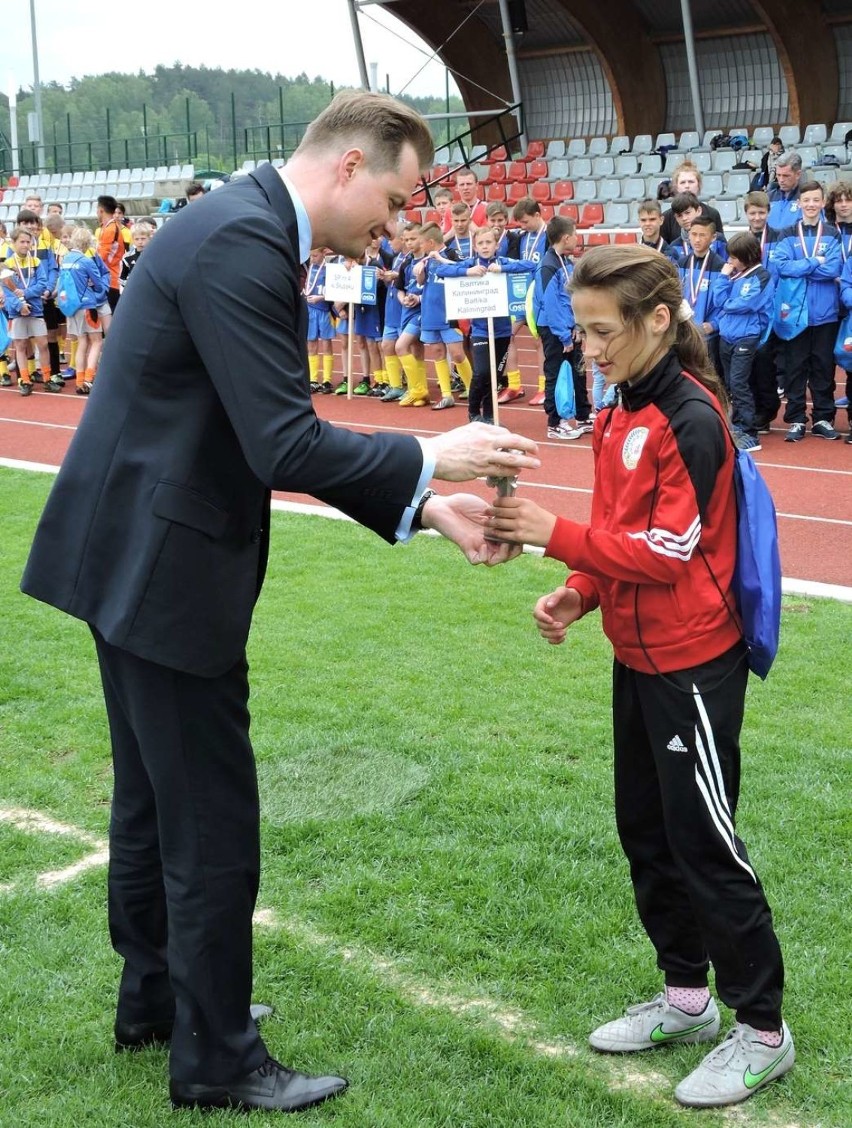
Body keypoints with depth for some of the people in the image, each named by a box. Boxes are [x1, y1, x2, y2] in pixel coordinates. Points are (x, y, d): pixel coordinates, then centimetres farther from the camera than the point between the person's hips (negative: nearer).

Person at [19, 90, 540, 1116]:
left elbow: (285, 440, 11)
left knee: (152, 797, 22)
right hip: (164, 571, -11)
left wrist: (422, 505, 5)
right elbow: (285, 450, -26)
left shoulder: (247, 228, 11)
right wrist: (432, 456, -15)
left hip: (135, 560, 11)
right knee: (213, 826, 2)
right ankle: (216, 1062, 19)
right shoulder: (241, 241, -21)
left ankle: (154, 996, 41)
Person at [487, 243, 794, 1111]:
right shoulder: (623, 412, 7)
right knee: (645, 833, 16)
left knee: (704, 842, 0)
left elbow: (671, 551, -22)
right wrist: (580, 595, -2)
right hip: (638, 658, 9)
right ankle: (686, 998, 32)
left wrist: (557, 535, -25)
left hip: (693, 664, -9)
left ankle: (763, 1031, 15)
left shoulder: (691, 418, -19)